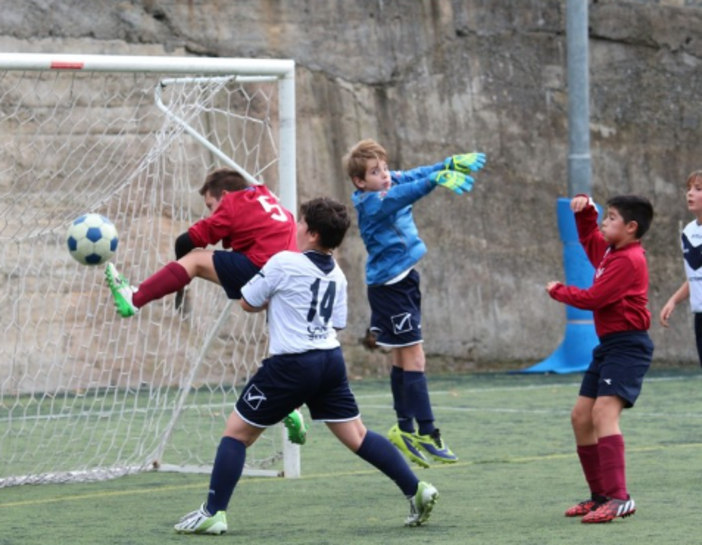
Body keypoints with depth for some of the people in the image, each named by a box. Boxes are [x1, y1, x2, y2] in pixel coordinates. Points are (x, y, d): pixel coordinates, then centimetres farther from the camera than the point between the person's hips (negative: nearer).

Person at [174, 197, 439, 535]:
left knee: (237, 432, 3)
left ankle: (213, 513, -1)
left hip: (292, 365, -6)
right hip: (331, 361, 7)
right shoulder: (336, 275, 10)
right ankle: (417, 490, 5)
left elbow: (248, 304, 0)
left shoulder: (283, 264, -10)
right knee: (357, 435, 12)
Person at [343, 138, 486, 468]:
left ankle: (405, 429, 24)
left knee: (403, 359, 15)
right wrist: (437, 180, -53)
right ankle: (427, 434, -8)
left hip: (403, 281, 9)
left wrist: (450, 165, -26)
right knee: (414, 359, -9)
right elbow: (403, 195, -37)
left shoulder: (391, 184, 4)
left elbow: (415, 177, -6)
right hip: (389, 288, -9)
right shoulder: (370, 203, -20)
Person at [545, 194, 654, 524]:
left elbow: (593, 298, -17)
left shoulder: (629, 260, -15)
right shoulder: (608, 250, 13)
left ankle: (619, 498, -32)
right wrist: (585, 209, 14)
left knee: (604, 412, -25)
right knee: (581, 417, 12)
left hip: (627, 345, -11)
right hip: (608, 345, 11)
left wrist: (558, 292, 0)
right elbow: (587, 236, 35)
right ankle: (601, 496, 20)